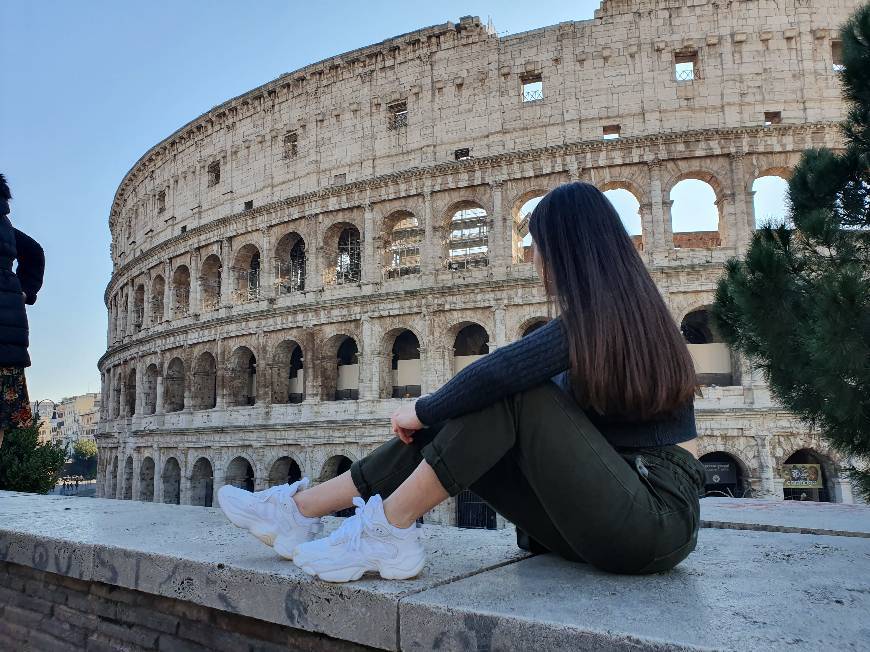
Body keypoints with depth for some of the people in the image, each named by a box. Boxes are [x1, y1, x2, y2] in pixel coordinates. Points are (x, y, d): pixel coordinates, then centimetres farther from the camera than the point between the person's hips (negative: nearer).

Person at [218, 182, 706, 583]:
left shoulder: (596, 312, -14)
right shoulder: (631, 310, 13)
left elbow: (500, 371, -28)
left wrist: (423, 410, -10)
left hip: (657, 518, -8)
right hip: (611, 511, 8)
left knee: (509, 395, -21)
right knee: (446, 428, -3)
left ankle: (385, 531, -16)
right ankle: (300, 508, 1)